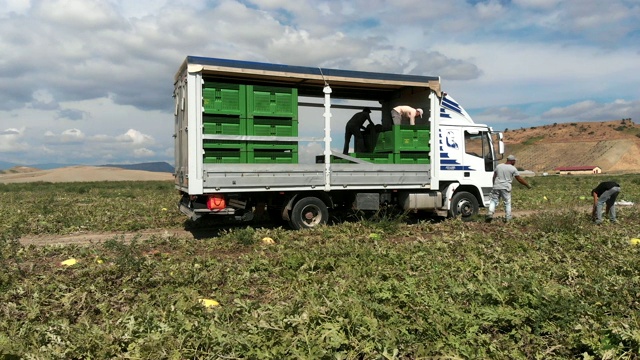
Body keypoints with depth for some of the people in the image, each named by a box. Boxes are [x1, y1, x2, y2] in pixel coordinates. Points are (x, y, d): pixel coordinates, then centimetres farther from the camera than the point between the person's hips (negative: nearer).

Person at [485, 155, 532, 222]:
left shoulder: (498, 166, 10)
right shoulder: (513, 169, -1)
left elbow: (494, 177, 15)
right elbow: (520, 179, 1)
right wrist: (528, 185, 13)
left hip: (496, 187, 3)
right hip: (506, 188, -3)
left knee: (493, 201, 8)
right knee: (507, 203, 9)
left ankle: (490, 213, -11)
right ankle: (508, 218, 9)